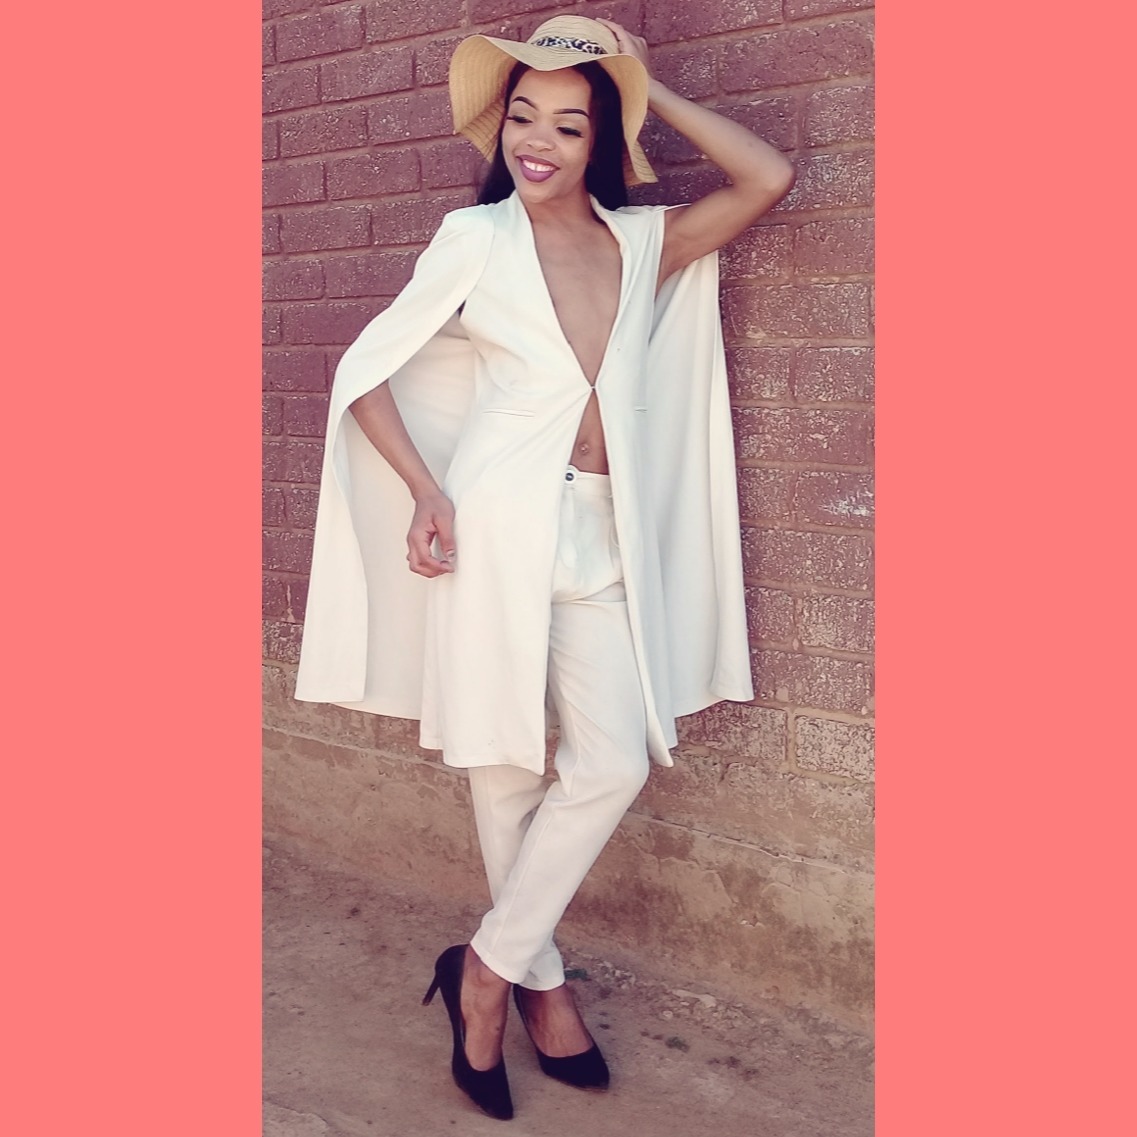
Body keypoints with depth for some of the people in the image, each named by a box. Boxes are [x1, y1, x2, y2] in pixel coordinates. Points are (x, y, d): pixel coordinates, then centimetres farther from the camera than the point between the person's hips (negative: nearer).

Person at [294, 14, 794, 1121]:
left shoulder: (645, 241, 7)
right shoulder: (476, 241, -3)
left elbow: (768, 177, -2)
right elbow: (364, 373, -1)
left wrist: (651, 89, 1)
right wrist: (427, 494, -10)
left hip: (606, 536, 4)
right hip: (500, 524, -3)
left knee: (614, 763, -3)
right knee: (508, 764, 4)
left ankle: (491, 964, 14)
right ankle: (539, 979, 22)